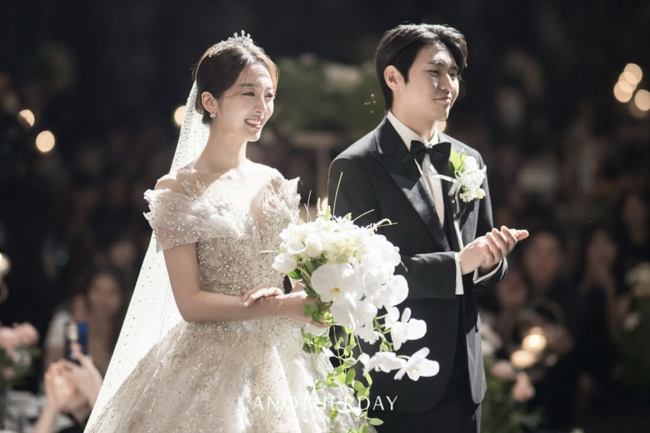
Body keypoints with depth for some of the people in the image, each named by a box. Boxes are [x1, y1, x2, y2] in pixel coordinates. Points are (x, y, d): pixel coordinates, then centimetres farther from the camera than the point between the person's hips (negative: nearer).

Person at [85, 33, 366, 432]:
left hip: (282, 365, 5)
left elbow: (293, 278, 12)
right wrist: (282, 306, -20)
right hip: (212, 369, -5)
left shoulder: (275, 184, 9)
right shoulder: (179, 191, -7)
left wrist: (309, 298, -11)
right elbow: (190, 303, -12)